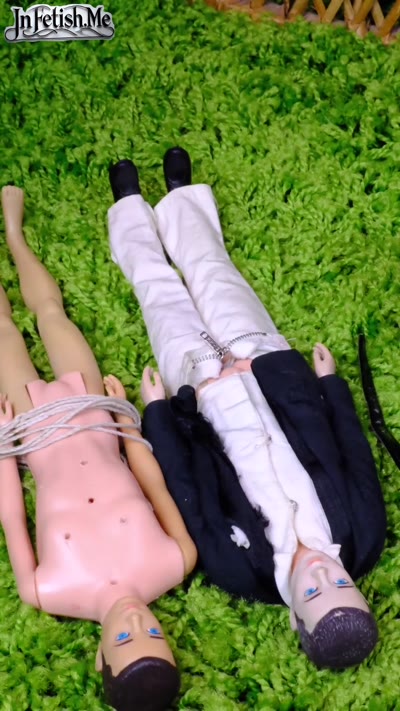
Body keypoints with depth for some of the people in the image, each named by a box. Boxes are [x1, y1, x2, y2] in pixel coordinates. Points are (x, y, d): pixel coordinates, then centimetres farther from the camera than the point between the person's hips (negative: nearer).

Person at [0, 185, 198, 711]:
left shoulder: (55, 592, -33)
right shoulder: (170, 568, -30)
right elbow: (157, 487, -12)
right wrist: (125, 415, -3)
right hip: (90, 415, 2)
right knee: (49, 310, 15)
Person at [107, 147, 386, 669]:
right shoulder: (364, 542, -25)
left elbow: (189, 497, -23)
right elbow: (359, 463, -10)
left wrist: (157, 409, -15)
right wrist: (331, 381, -2)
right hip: (267, 363, 3)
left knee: (160, 286, 10)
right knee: (211, 267, 14)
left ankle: (131, 203, 44)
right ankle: (179, 194, 48)